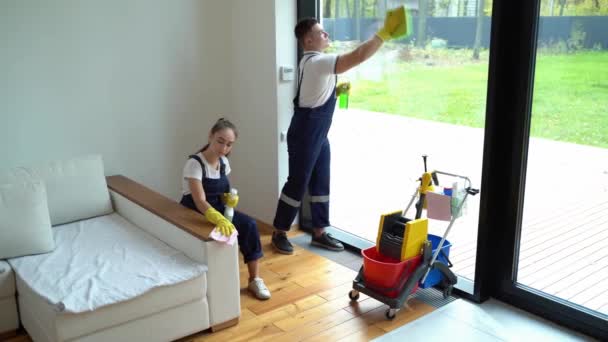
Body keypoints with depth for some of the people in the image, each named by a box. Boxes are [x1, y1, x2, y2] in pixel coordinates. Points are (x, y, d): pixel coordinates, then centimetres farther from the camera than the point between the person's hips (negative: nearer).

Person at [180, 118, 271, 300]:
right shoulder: (195, 164, -23)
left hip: (217, 210, 6)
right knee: (224, 232, -32)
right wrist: (219, 220, -53)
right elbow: (200, 201, -34)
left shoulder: (224, 162, -1)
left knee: (249, 225, -18)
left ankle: (255, 280, -8)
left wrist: (229, 198, -13)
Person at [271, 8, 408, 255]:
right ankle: (279, 233, 14)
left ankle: (319, 233, 23)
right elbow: (358, 56, -30)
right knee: (298, 183, 0)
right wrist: (384, 33, -25)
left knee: (320, 183, 13)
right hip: (305, 134, -10)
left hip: (318, 134, 10)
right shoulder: (316, 62, -21)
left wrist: (337, 90, 9)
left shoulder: (315, 62, 12)